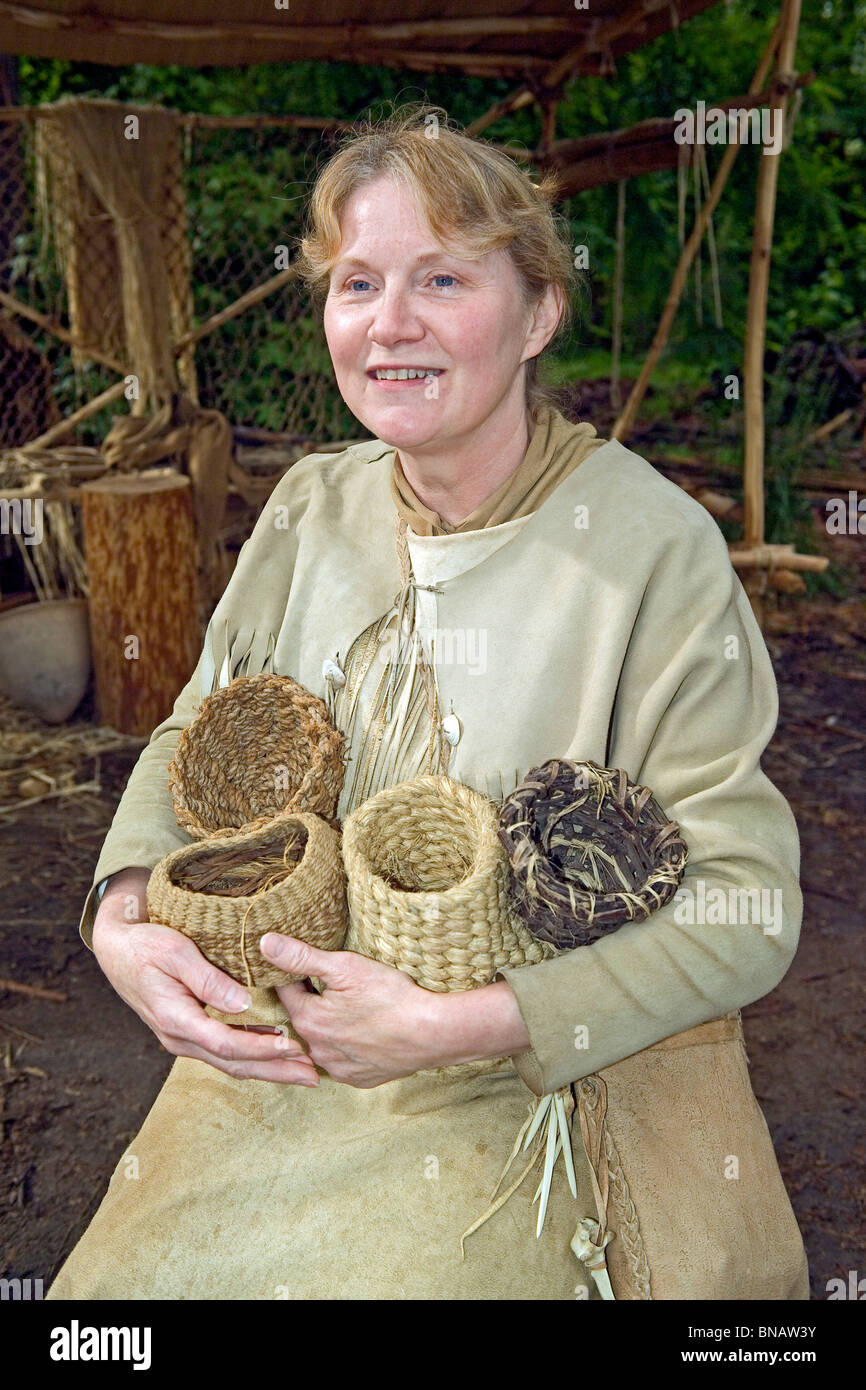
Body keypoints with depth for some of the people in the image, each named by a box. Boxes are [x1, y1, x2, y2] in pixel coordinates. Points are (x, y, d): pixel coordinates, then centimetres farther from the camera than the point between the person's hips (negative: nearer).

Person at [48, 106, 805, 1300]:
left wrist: (455, 1026, -25)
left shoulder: (653, 546, -18)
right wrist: (125, 918, -14)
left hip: (502, 1096, -3)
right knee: (117, 1281, 2)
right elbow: (193, 739, 7)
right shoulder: (312, 507, -1)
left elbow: (747, 906, -17)